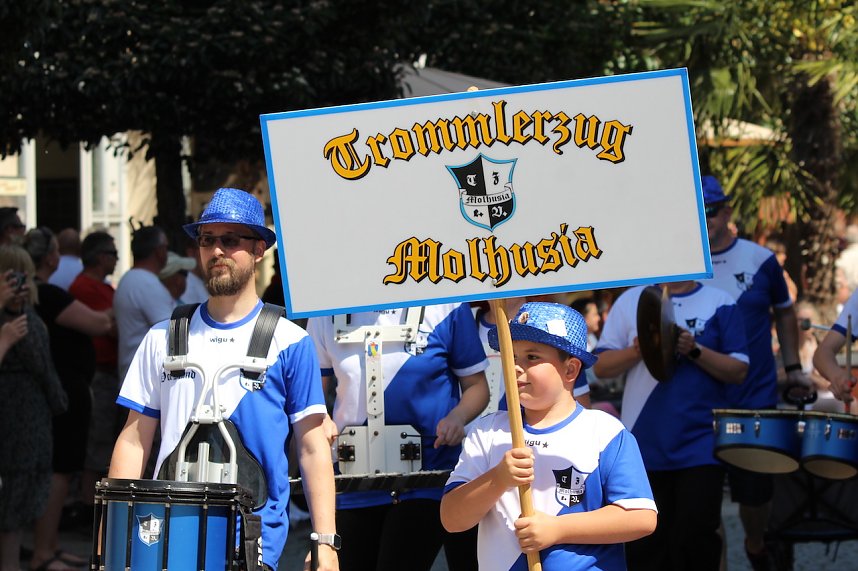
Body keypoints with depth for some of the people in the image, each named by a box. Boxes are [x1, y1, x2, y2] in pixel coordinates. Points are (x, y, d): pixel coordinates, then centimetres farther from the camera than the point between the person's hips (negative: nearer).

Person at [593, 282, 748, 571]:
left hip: (700, 445, -2)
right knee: (645, 545, 6)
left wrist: (695, 351, -16)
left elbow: (738, 371, -1)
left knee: (695, 538, -5)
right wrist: (636, 352, -13)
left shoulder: (720, 304, 4)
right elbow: (601, 365, 6)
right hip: (645, 446, 2)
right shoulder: (630, 301, 9)